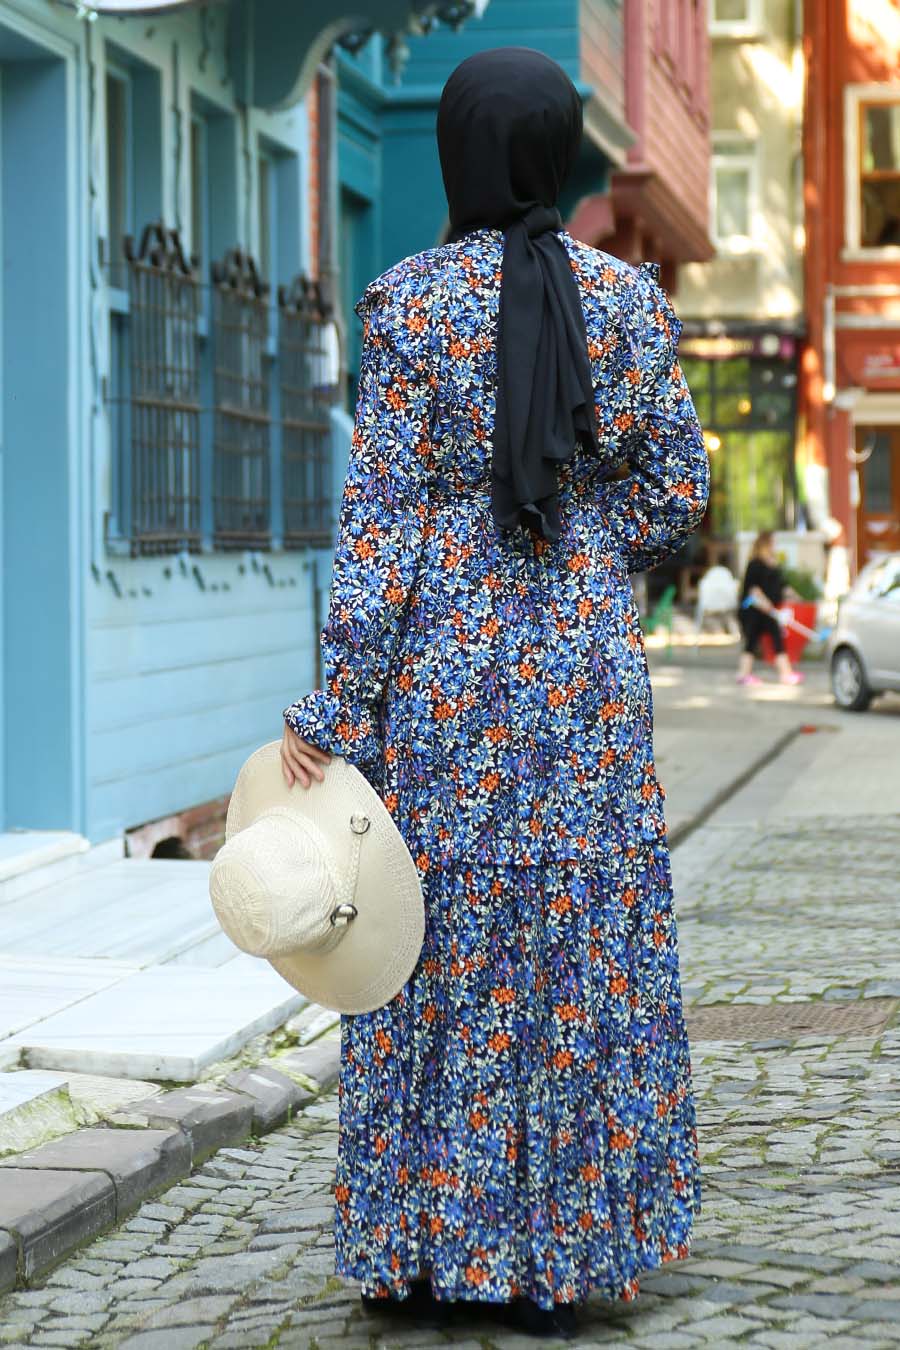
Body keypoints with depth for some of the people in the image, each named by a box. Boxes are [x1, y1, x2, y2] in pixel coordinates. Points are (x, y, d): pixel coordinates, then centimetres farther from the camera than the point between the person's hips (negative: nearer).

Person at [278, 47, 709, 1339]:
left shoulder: (411, 304, -8)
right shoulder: (633, 299, 0)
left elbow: (385, 512, -10)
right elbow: (676, 494, 4)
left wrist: (339, 705, -8)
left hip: (445, 663, -2)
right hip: (585, 662, 2)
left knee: (443, 948, 7)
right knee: (579, 948, 9)